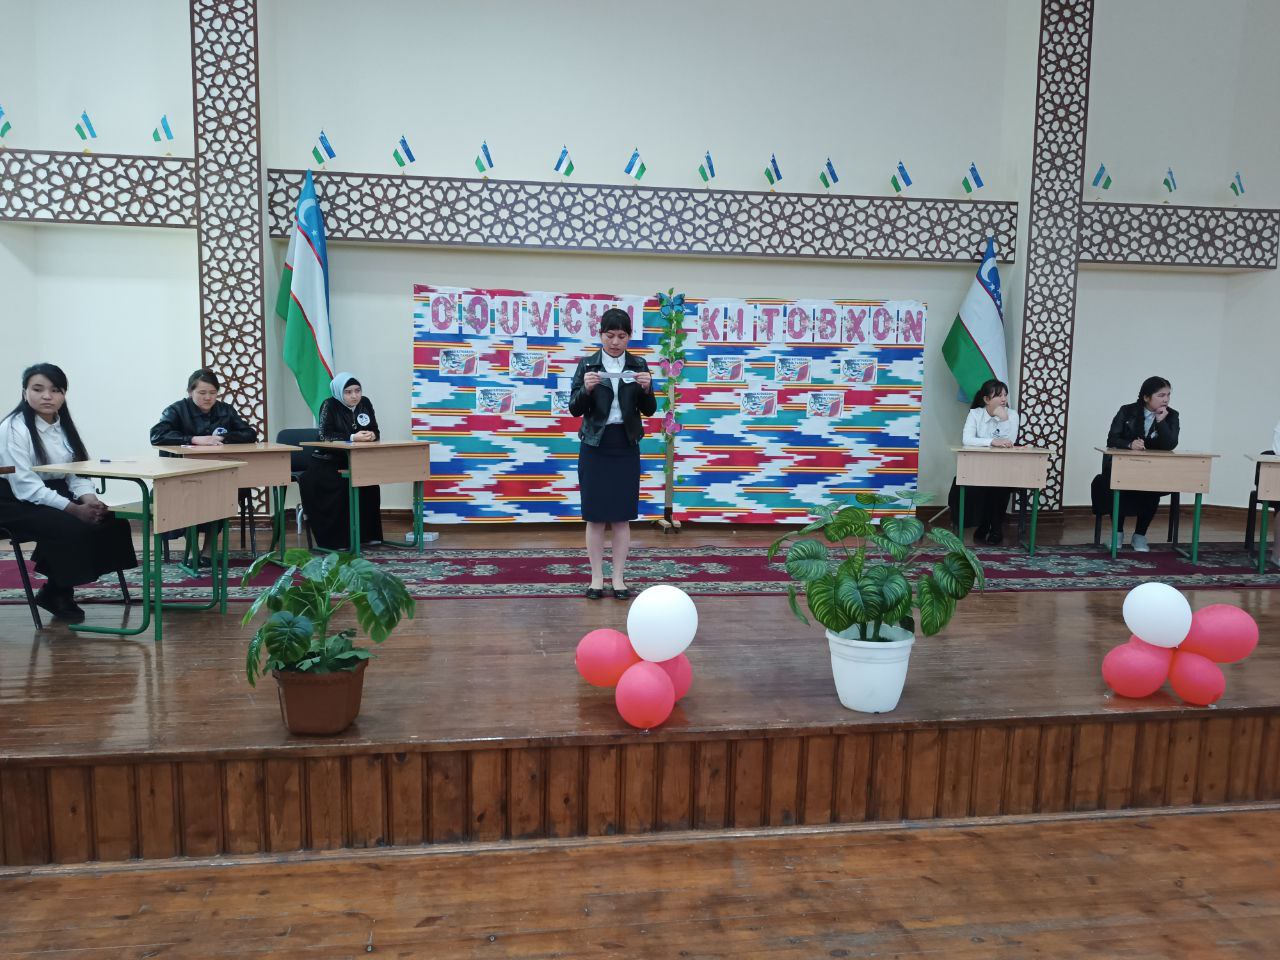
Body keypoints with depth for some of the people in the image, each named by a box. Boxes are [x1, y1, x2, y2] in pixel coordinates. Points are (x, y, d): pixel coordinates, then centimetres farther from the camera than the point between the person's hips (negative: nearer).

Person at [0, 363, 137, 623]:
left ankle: (58, 589, 1)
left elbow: (76, 472, 4)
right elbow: (25, 485, -23)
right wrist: (74, 509, -30)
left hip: (56, 495, 7)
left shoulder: (63, 426, 7)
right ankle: (56, 594, -3)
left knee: (112, 521, -13)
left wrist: (89, 499, -18)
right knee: (73, 528, -30)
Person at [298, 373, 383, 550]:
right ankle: (335, 540, -16)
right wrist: (352, 438, -30)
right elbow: (325, 435, -21)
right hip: (327, 462, -4)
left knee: (370, 485, -19)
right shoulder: (330, 405, -10)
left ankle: (368, 534, -3)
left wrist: (372, 435, -18)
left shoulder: (365, 403, 4)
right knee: (339, 488, -28)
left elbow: (375, 432, 7)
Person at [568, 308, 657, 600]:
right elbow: (574, 409, -3)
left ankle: (619, 578, 13)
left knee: (622, 515, 4)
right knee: (595, 515, 3)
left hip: (625, 446, 1)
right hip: (595, 445, -1)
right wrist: (586, 389, -21)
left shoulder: (638, 365, 4)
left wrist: (646, 389, -16)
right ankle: (596, 578, 13)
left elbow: (649, 410, 3)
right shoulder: (587, 364, 0)